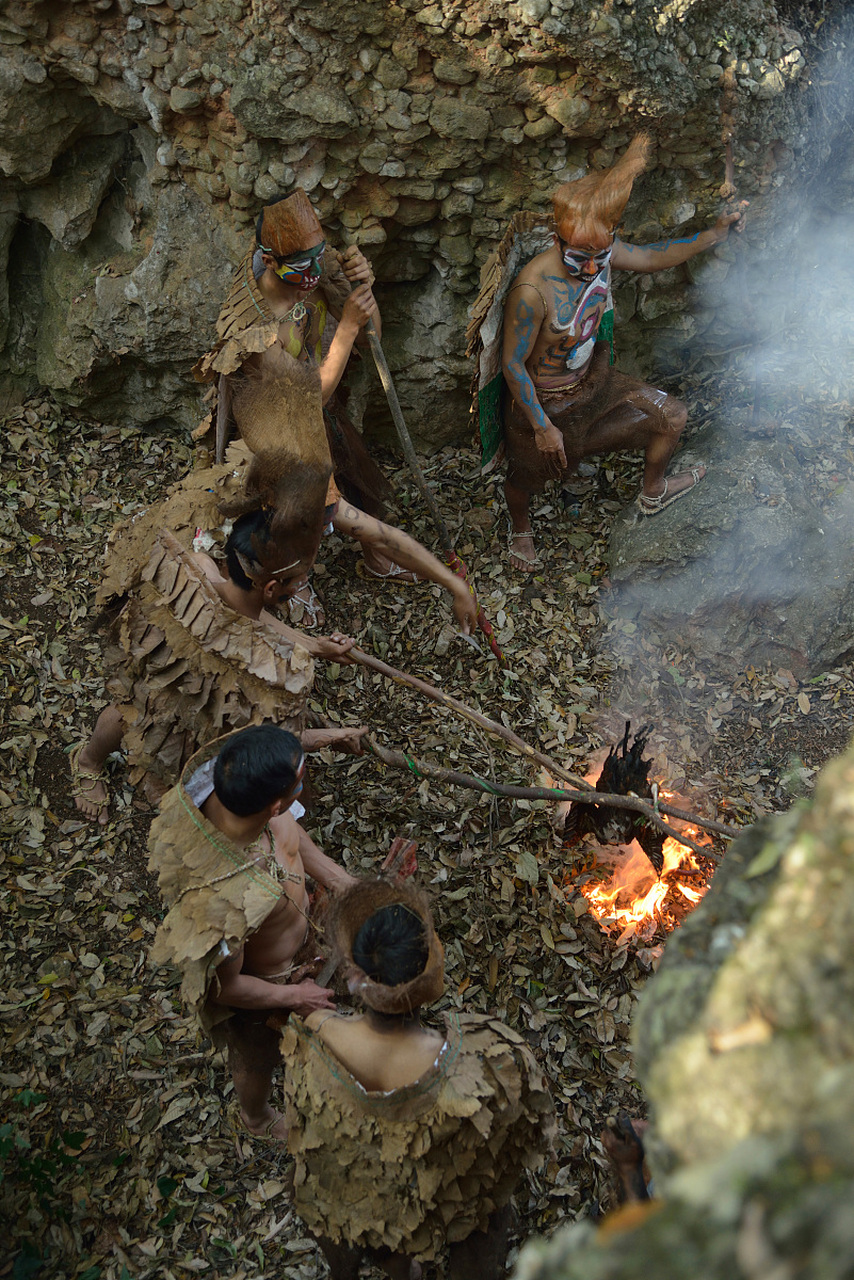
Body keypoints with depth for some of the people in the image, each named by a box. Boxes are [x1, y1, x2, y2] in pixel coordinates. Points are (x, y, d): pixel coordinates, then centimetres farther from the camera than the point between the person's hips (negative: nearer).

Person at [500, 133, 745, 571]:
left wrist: (713, 235, -1)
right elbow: (512, 364, -28)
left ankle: (653, 492, 46)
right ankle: (520, 527, 54)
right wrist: (542, 427, -22)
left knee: (672, 416, 16)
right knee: (527, 477, 17)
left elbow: (651, 257, 5)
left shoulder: (602, 254, -17)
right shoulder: (533, 291, -38)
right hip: (543, 401, -7)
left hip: (590, 380, 7)